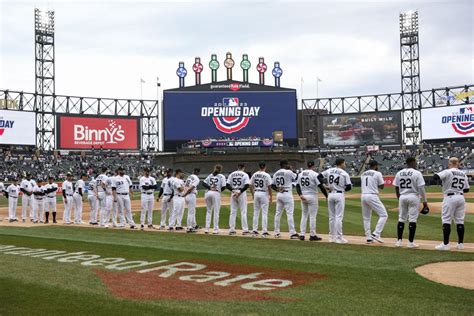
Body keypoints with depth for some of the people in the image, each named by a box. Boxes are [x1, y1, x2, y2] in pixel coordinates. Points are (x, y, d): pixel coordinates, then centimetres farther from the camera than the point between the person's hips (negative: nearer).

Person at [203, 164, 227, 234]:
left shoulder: (210, 175, 16)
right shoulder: (222, 176, 5)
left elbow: (204, 183, 5)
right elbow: (223, 187, -5)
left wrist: (210, 188, -3)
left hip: (208, 193, 4)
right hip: (216, 194, -4)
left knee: (208, 211, 13)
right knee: (216, 212, 1)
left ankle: (207, 228, 9)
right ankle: (215, 229, 0)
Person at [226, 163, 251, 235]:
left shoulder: (231, 174, 7)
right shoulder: (245, 175, -4)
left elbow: (227, 185, 0)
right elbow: (247, 185, -16)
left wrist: (233, 190, -8)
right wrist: (240, 192, -14)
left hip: (233, 194, 3)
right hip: (242, 194, -3)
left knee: (233, 212, 7)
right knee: (243, 212, 1)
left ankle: (231, 230, 7)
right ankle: (245, 230, -1)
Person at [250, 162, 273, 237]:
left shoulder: (254, 175, 5)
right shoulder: (266, 175, -9)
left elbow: (251, 186, 7)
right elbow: (269, 187, -11)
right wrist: (271, 196, -3)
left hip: (256, 193, 4)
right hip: (264, 194, -4)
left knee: (256, 212, 11)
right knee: (264, 213, 0)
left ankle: (254, 230, 12)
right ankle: (264, 231, -1)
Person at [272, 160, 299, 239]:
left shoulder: (276, 174, 10)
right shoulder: (288, 172, -10)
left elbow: (273, 185, 10)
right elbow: (297, 177, 3)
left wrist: (277, 190, 4)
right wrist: (291, 169, 9)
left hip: (279, 194, 7)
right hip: (287, 194, -7)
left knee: (278, 213, 11)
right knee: (290, 213, -6)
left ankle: (277, 233, 14)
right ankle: (292, 233, -7)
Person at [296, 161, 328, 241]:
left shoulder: (300, 174, 9)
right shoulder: (315, 174, -10)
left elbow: (297, 186, 4)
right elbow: (321, 186, -13)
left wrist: (300, 195, -5)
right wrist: (327, 196, -6)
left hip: (303, 197, 6)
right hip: (312, 196, -5)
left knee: (304, 216, 12)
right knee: (312, 216, 1)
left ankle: (302, 235, 10)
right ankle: (312, 235, 4)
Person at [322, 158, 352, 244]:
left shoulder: (328, 171, 6)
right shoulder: (344, 173, -6)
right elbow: (349, 187, -5)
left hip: (330, 194, 5)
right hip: (339, 195, -5)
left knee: (331, 217, 11)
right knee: (339, 217, -3)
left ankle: (332, 237, 15)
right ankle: (339, 238, -2)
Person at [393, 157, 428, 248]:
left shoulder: (399, 173, 6)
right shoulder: (417, 173, -8)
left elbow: (396, 188, 9)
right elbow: (421, 188, -11)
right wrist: (424, 201, -5)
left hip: (402, 197, 5)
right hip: (413, 197, -4)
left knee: (401, 219, 11)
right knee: (412, 220, 0)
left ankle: (399, 241, 11)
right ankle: (410, 242, 0)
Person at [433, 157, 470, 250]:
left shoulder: (448, 172, -8)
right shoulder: (463, 174, 11)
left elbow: (436, 177, -21)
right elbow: (466, 190, 12)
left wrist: (440, 179, 1)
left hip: (450, 198, -6)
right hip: (461, 198, 6)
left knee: (446, 221, -4)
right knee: (460, 221, 10)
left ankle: (445, 244, -7)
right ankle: (460, 244, 14)